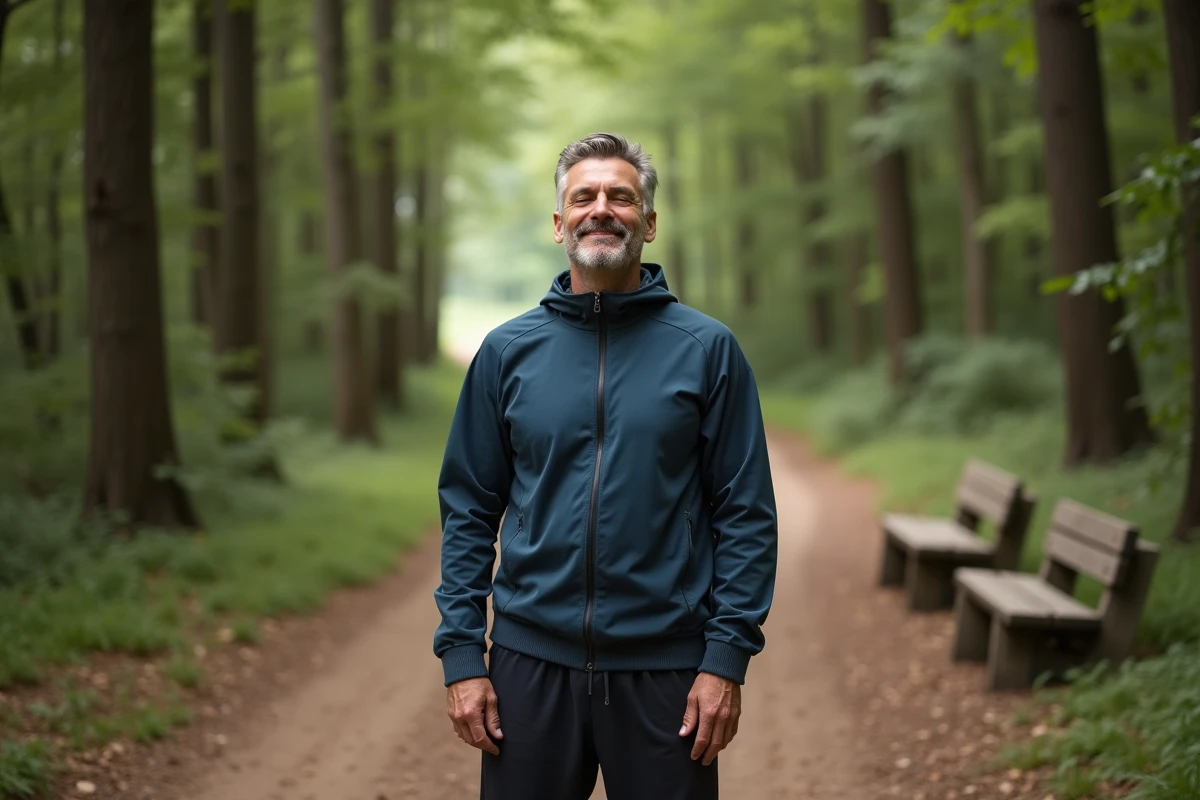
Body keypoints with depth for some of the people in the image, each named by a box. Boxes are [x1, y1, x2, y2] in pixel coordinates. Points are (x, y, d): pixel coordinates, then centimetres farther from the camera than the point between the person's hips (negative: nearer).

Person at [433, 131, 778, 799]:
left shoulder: (707, 348, -1)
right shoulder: (508, 351, 4)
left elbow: (747, 513, -2)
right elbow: (469, 512, 6)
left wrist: (728, 657, -9)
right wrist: (462, 656, -1)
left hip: (665, 669, -1)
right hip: (530, 661, 2)